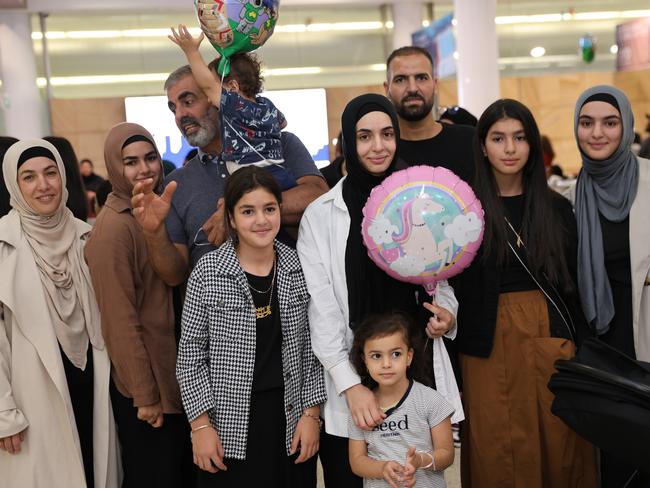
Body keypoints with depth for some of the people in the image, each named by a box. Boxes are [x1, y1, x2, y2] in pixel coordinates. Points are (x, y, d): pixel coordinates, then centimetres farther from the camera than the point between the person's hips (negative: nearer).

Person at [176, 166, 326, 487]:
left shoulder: (299, 268, 0)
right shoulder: (208, 273, -7)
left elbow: (311, 349, 5)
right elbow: (190, 356, -4)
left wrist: (311, 413, 1)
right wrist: (201, 425, -6)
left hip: (290, 420, 2)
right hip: (229, 427, -2)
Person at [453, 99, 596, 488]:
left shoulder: (556, 207, 6)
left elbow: (574, 285, 7)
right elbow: (451, 289, -2)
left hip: (551, 338, 2)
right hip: (489, 345, -2)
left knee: (556, 446, 8)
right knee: (496, 452, 5)